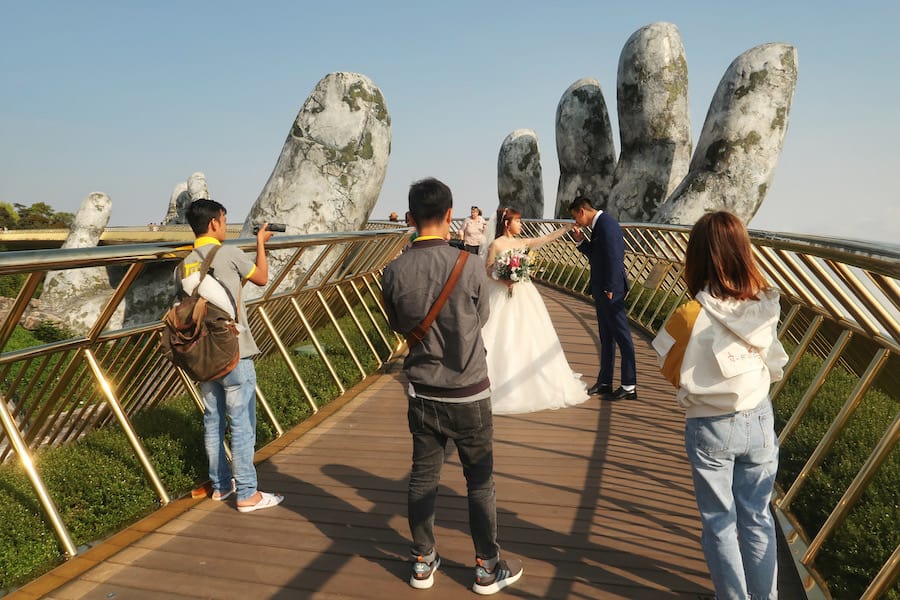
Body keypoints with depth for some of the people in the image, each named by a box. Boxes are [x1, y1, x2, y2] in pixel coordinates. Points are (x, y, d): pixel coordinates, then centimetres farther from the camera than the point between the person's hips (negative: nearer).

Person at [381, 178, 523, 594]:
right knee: (480, 482, 12)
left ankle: (423, 562, 30)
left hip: (422, 392, 3)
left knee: (423, 478, 15)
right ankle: (488, 568, 25)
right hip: (468, 393, -2)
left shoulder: (395, 271, -10)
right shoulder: (470, 267, -16)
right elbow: (481, 318, 1)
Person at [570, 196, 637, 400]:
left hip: (610, 291, -11)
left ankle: (629, 387, 3)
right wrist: (581, 241, 8)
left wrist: (610, 289, -21)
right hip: (602, 290, 11)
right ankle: (604, 382, 26)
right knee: (606, 336, 16)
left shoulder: (606, 224, -16)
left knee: (622, 335, -4)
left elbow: (613, 257, -21)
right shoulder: (599, 225, 14)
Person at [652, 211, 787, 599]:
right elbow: (776, 370, 2)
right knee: (757, 517, 20)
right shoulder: (764, 309, -10)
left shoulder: (690, 316, -22)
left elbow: (671, 371, -7)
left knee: (719, 522, 15)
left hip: (710, 427, -3)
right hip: (759, 420, 4)